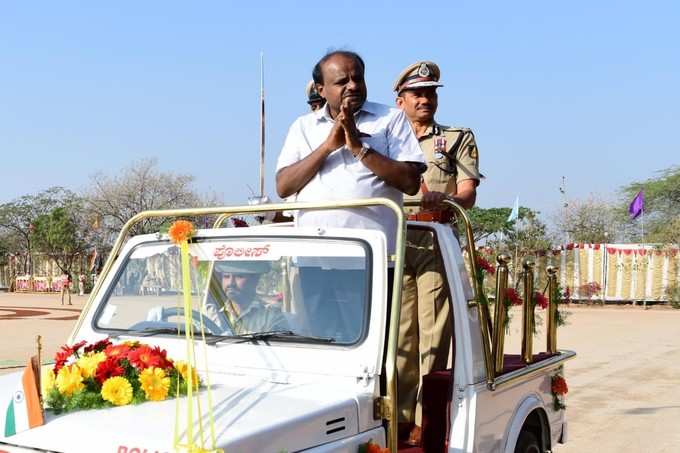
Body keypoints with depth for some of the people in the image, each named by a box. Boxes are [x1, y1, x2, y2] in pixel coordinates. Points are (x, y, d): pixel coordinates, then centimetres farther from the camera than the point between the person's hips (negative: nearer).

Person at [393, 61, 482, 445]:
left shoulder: (458, 138, 13)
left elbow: (468, 195, 0)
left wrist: (442, 201, -21)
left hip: (437, 244, -3)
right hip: (394, 243, 3)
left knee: (433, 336, -7)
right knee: (399, 335, 2)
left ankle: (426, 420, -3)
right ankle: (399, 414, 10)